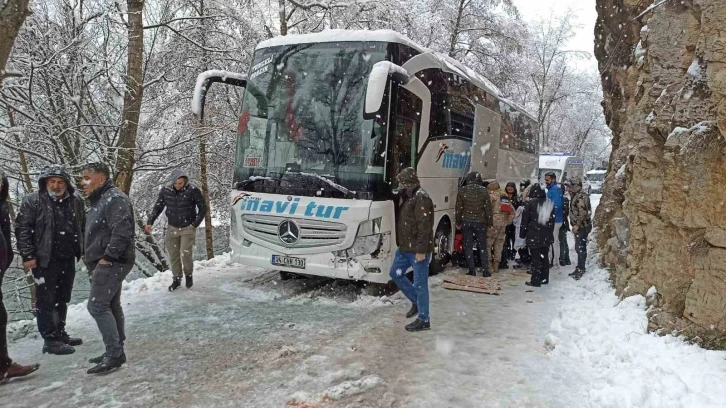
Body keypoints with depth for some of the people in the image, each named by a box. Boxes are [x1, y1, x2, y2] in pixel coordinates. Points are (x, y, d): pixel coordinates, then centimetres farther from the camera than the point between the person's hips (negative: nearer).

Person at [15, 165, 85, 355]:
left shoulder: (75, 201, 6)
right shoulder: (32, 201, -7)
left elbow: (83, 227, 15)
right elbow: (22, 229, -9)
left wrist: (84, 250, 12)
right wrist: (28, 255, -14)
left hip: (68, 259, 5)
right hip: (45, 260, -5)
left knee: (62, 299, 16)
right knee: (46, 301, 1)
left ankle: (59, 333, 29)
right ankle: (50, 340, 8)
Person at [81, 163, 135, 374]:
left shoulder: (115, 198, -17)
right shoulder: (100, 200, 17)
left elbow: (122, 232, -26)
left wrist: (107, 257, -22)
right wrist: (94, 261, 18)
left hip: (112, 262, -11)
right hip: (106, 263, 11)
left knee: (97, 306, -11)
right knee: (111, 305, 13)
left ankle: (114, 353, -5)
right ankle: (115, 351, 22)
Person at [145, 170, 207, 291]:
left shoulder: (193, 191, -14)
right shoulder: (165, 191, -6)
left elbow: (203, 208, -4)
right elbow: (158, 207, 5)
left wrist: (195, 224, -8)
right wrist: (150, 222, -5)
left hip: (188, 228, -3)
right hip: (172, 228, 3)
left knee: (186, 254, -9)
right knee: (173, 255, 7)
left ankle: (189, 275, 17)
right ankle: (176, 279, 23)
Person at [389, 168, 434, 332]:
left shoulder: (421, 198, -18)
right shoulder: (407, 197, 14)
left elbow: (424, 226, -23)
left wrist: (421, 250, -25)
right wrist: (402, 244, 23)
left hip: (418, 250, -10)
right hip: (405, 247, 10)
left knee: (420, 284, -2)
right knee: (396, 273, 18)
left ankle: (424, 320, 9)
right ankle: (416, 301, 32)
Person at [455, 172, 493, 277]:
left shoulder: (462, 190, -3)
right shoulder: (483, 191, -3)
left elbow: (459, 208, -1)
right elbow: (488, 208, -1)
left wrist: (458, 222, 8)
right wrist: (490, 223, 7)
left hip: (466, 222, 0)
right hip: (480, 222, 0)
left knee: (468, 246, 6)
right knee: (482, 246, 9)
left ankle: (472, 270, 6)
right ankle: (485, 270, 9)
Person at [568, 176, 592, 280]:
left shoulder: (581, 196, -18)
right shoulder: (576, 195, 14)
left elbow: (583, 212, -26)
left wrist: (577, 225, -24)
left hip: (582, 226, -10)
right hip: (579, 226, 10)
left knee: (581, 248, -5)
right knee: (578, 248, 16)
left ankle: (580, 269, 1)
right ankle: (580, 268, 25)